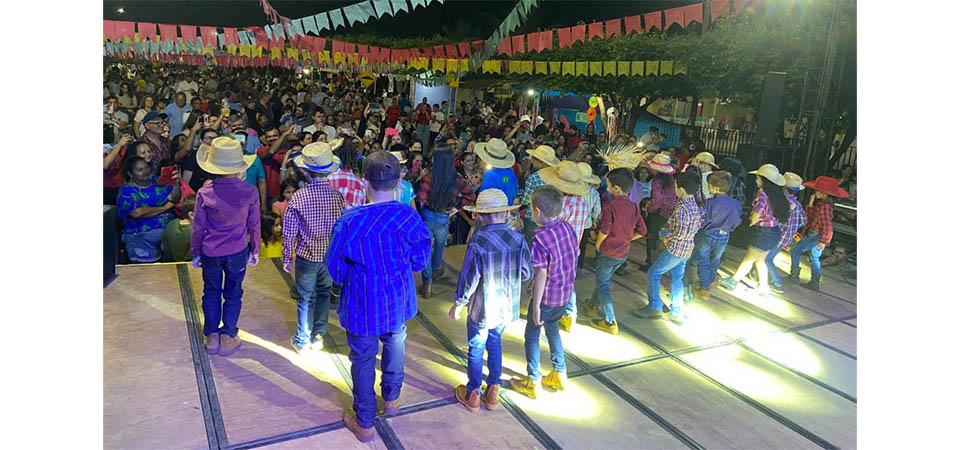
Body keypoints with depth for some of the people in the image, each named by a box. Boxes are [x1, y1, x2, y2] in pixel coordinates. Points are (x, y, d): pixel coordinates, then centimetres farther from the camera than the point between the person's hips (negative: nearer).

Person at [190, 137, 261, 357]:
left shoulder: (204, 194, -17)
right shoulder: (250, 192, -16)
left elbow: (199, 228, -6)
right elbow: (254, 225, -5)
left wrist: (196, 253, 10)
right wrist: (255, 250, 10)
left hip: (210, 253, 0)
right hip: (237, 252, 0)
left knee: (211, 293, 18)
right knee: (233, 294, 15)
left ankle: (212, 337, 27)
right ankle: (228, 338, 22)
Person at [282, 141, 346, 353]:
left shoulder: (298, 197, -18)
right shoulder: (338, 195, -11)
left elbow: (290, 233, -10)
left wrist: (287, 258, 4)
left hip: (307, 256, -2)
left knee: (306, 298, 13)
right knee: (324, 293, 21)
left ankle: (303, 340, 27)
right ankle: (318, 336, 29)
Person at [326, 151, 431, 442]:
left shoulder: (349, 222, -24)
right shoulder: (410, 217, -17)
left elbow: (335, 270, -11)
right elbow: (420, 262, -3)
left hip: (362, 306, -2)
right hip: (398, 302, 3)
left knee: (363, 361, 16)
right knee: (394, 346, 28)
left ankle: (364, 424, 33)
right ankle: (391, 399, 51)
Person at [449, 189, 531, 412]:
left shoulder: (477, 242, -23)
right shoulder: (518, 238, -11)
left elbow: (469, 279, -17)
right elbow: (526, 273, -3)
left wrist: (458, 305, -2)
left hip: (482, 309, -4)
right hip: (508, 308, 4)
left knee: (476, 350, 15)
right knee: (495, 344, 25)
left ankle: (473, 396, 31)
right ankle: (493, 393, 34)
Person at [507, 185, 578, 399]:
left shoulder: (541, 237, -25)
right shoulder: (568, 228, -4)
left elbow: (542, 273, -23)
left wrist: (535, 305, -16)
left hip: (548, 296, -7)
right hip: (566, 293, 7)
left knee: (532, 335, 12)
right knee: (552, 329, 27)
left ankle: (533, 383, 22)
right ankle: (559, 375, 38)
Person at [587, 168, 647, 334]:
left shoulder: (610, 205, -20)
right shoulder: (634, 206, -1)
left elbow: (604, 230, -25)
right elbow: (642, 231, 2)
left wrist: (598, 244, -8)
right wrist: (626, 239, 10)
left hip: (608, 252, -7)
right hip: (624, 252, 7)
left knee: (603, 285, 6)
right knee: (603, 279, 26)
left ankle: (610, 322, 6)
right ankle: (594, 305, 44)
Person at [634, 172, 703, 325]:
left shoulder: (681, 207, -24)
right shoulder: (697, 206, 3)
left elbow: (680, 233, -26)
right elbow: (698, 225, 14)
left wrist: (667, 239, -9)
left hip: (675, 249, -9)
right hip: (688, 249, 9)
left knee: (653, 274, 4)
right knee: (677, 279, 17)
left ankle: (654, 308, 11)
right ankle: (677, 313, 21)